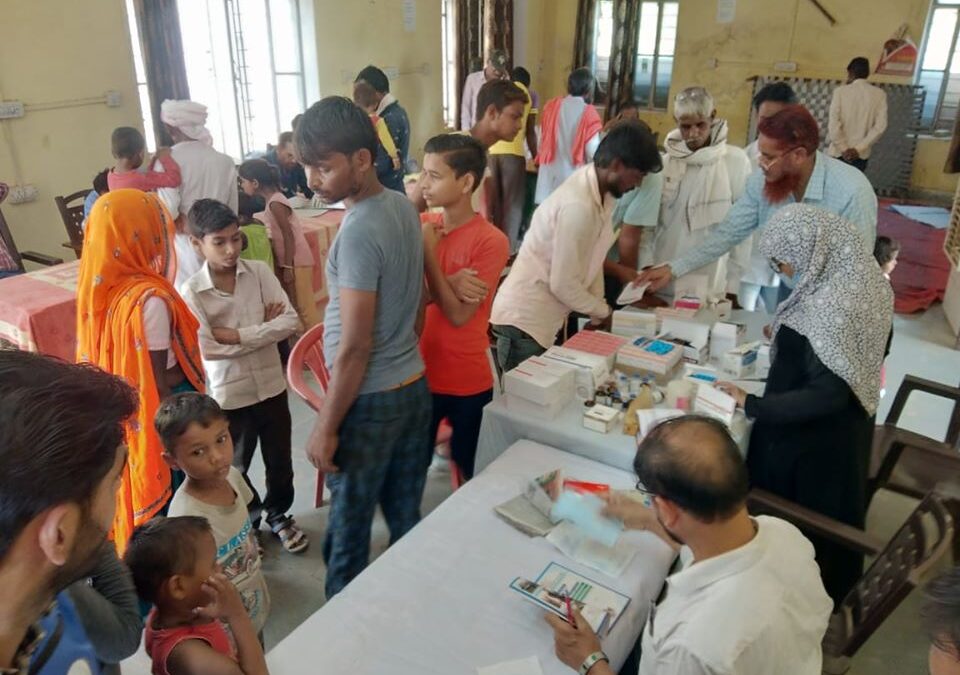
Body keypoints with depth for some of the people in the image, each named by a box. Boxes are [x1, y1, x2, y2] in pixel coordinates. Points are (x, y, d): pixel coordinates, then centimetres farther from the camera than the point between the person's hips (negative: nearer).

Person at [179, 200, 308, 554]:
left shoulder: (259, 272, -7)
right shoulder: (192, 292, -13)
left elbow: (291, 321, -14)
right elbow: (207, 350, -21)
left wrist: (238, 334, -21)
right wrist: (264, 328, -18)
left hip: (271, 385, 2)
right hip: (229, 394, -2)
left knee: (279, 459, 18)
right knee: (236, 466, 18)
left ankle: (278, 514, 44)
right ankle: (246, 522, 43)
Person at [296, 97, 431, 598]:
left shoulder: (359, 233, -23)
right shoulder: (402, 206, 3)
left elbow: (355, 347, -22)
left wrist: (326, 426, -13)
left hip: (370, 401, -8)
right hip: (413, 386, 8)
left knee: (348, 527, 12)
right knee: (405, 518, 21)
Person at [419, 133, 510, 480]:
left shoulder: (491, 241, -16)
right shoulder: (420, 225, -1)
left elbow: (458, 314, -19)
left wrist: (428, 251, -19)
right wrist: (452, 285, -17)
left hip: (467, 381, -3)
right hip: (420, 375, 4)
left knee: (471, 474, 16)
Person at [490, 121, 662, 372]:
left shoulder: (601, 192, 2)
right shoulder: (578, 206, -25)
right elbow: (563, 284, -22)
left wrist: (597, 311, 7)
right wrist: (603, 311, -5)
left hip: (544, 320, 9)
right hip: (524, 320, -9)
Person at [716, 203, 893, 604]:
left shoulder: (828, 307, -33)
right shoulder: (867, 277, -4)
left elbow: (826, 395, -31)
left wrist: (750, 405, -26)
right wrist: (792, 338, 12)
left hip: (810, 439, -9)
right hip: (849, 426, 9)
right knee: (832, 512, 28)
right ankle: (832, 593, 50)